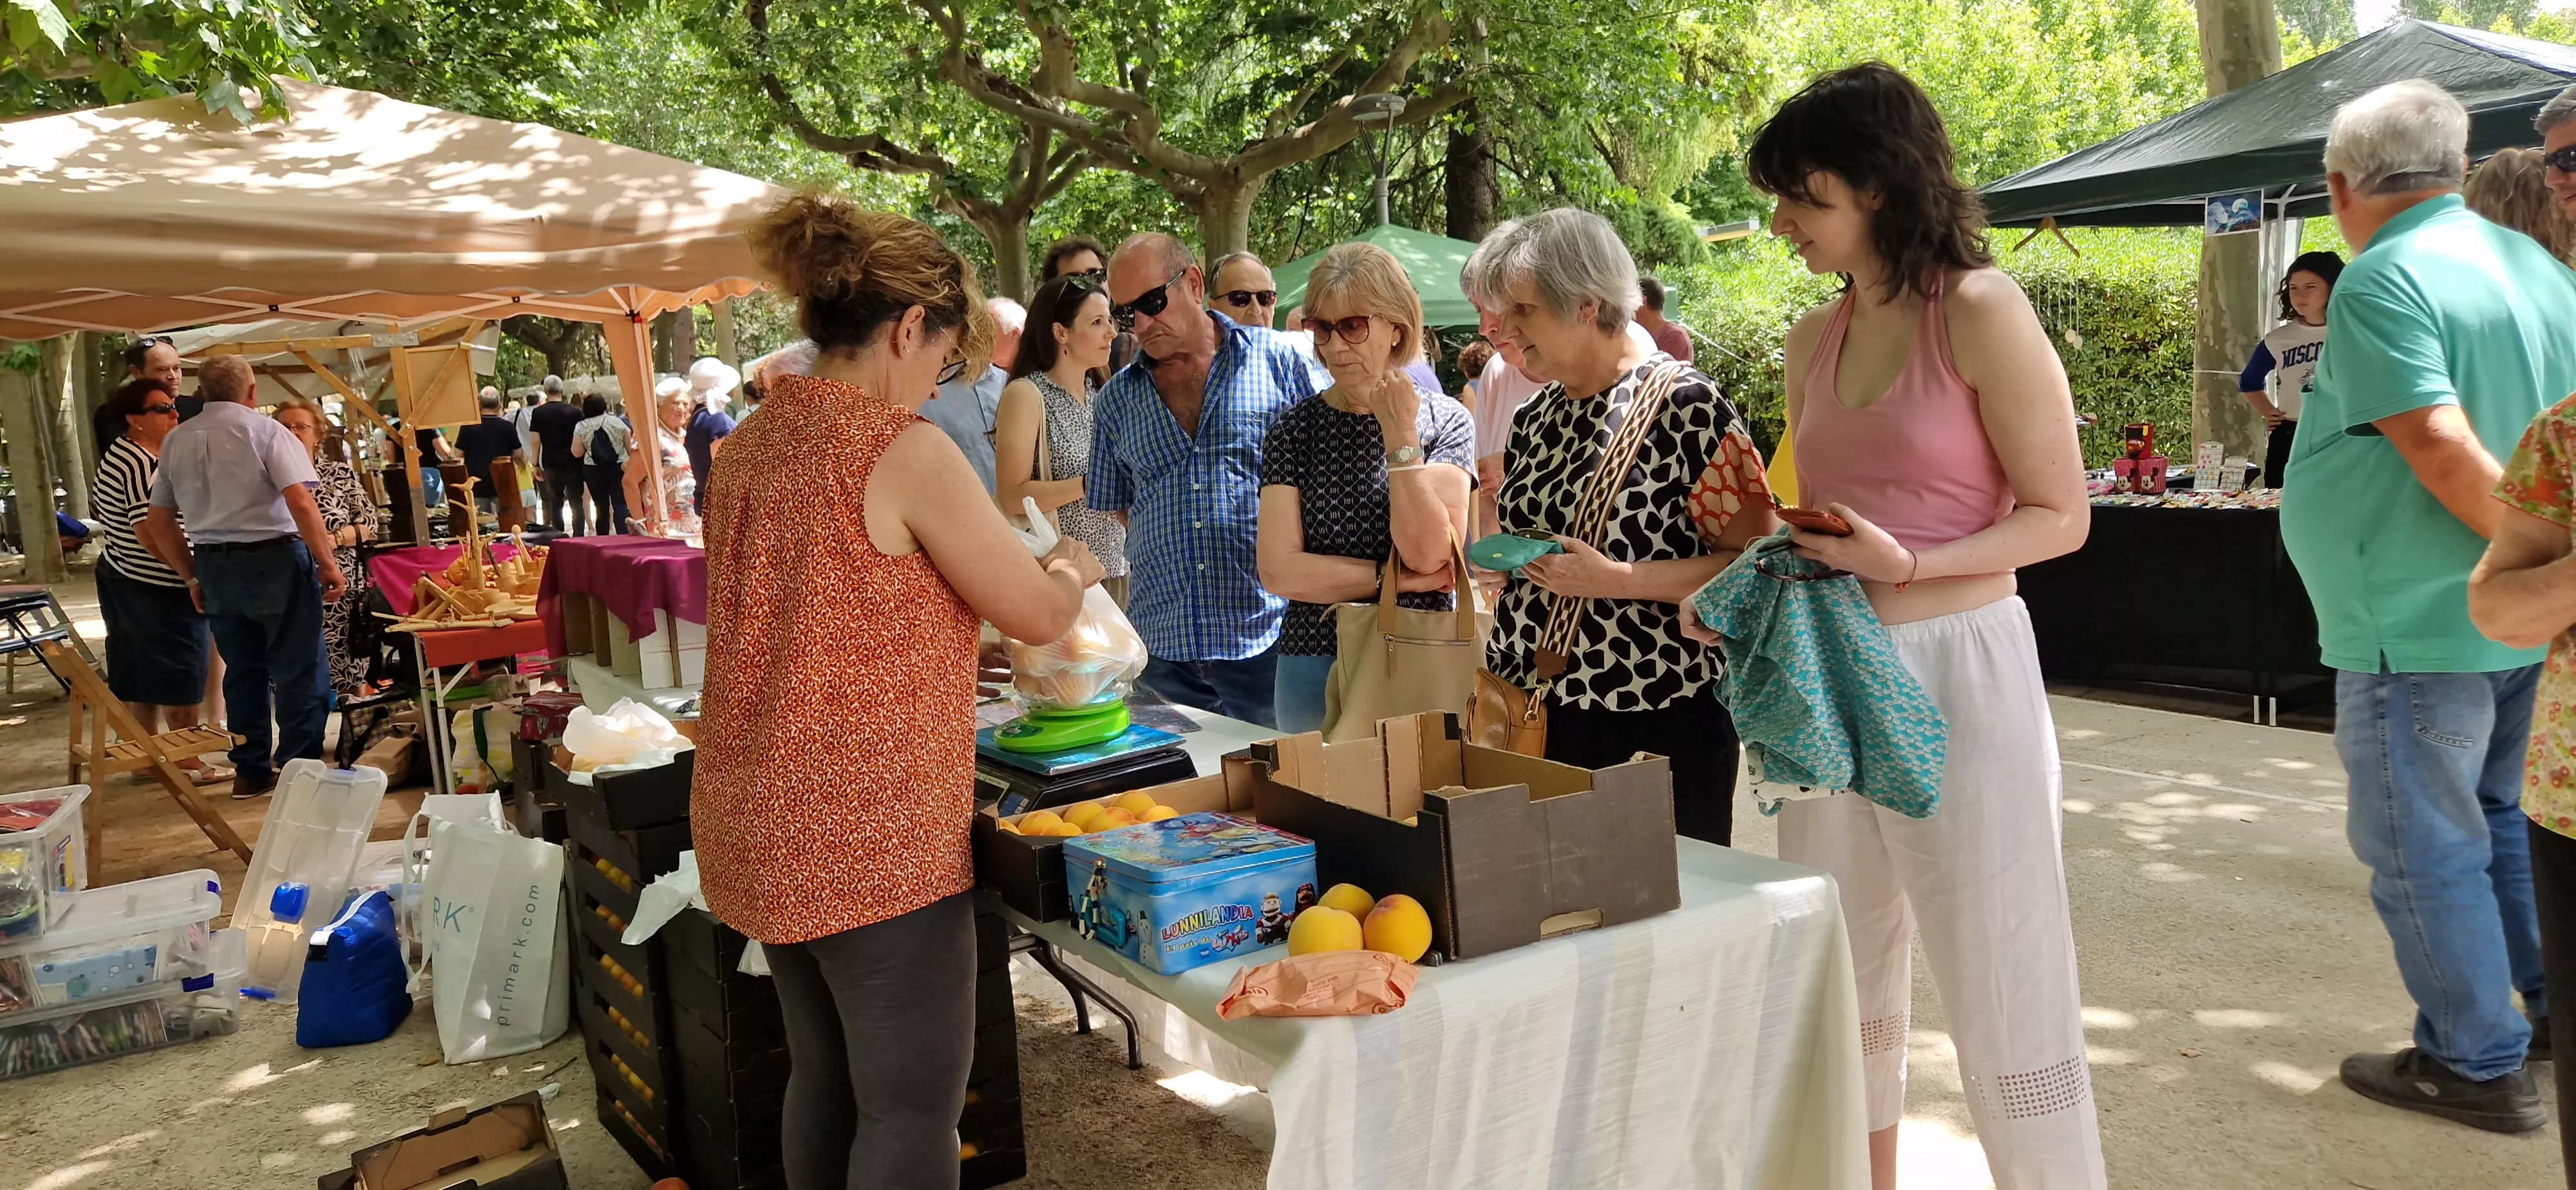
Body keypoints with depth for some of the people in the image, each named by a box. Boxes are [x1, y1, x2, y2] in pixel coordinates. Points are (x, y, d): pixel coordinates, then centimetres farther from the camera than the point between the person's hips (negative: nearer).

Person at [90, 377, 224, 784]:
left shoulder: (120, 452, 12)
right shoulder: (142, 463, -20)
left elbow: (96, 504, 23)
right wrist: (192, 575, -26)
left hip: (122, 579, 10)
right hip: (161, 588, -10)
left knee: (141, 674, 15)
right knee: (181, 675, -1)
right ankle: (188, 762, 6)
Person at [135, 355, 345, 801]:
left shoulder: (176, 441, 8)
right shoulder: (265, 431, -8)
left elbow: (158, 527, 11)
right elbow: (301, 503, -20)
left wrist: (193, 577, 20)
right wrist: (327, 563, -14)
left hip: (214, 565, 6)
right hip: (274, 559, -5)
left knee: (242, 670, 16)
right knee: (299, 672, 1)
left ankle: (250, 772, 22)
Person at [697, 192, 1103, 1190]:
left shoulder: (753, 442, 7)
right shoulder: (904, 449, -17)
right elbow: (1039, 616, -10)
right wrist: (1071, 567, 12)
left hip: (765, 825, 9)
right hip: (872, 837, -8)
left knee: (822, 1074, 20)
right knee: (913, 1106, 2)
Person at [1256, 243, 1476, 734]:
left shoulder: (1446, 422, 0)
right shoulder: (1296, 428, 1)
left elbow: (1428, 554, -13)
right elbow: (1278, 571, -8)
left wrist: (1400, 438, -16)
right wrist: (1399, 578, -10)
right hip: (1314, 669, 1)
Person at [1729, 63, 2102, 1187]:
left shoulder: (1982, 313, -10)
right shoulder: (1814, 340, 9)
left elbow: (2060, 516, -9)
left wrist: (1908, 566, -22)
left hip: (1957, 668, -7)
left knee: (1999, 981, 2)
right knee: (1844, 968, 16)